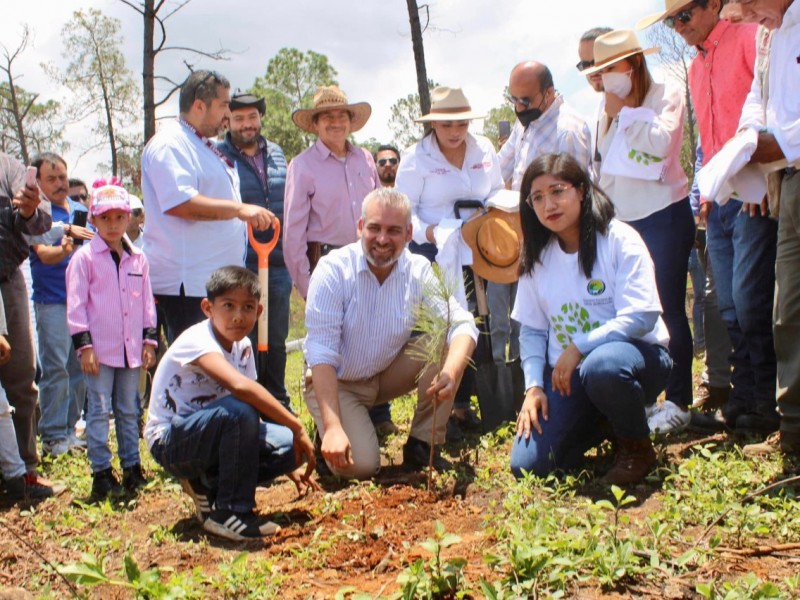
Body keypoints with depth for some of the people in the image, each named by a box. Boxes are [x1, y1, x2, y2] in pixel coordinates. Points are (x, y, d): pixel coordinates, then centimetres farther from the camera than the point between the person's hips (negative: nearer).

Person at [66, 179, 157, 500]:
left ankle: (132, 467, 21)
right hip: (99, 350, -4)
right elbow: (75, 304, -7)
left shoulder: (138, 258, 8)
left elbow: (147, 302, 13)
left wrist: (149, 340, 7)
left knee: (129, 410, 13)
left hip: (131, 348, 4)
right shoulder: (84, 258, -5)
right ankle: (101, 473, 5)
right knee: (99, 411, -1)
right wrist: (83, 345, -11)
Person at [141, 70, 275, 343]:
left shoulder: (205, 147, 22)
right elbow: (180, 203, -26)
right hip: (188, 283, -10)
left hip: (216, 278, 10)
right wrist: (239, 208, -27)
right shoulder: (169, 144, -12)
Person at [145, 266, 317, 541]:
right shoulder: (198, 340, -23)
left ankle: (208, 485, 6)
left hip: (209, 433, 8)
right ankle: (229, 513, -20)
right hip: (170, 442, -7)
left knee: (288, 446, -13)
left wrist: (291, 466, -1)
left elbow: (252, 417, 6)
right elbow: (240, 386, -43)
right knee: (239, 409, -34)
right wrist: (297, 427, -39)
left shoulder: (243, 347, 2)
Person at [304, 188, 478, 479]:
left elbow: (461, 324, -19)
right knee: (359, 465, -25)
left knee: (444, 341, -20)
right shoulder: (333, 269, -21)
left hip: (389, 375, 4)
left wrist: (451, 373, -42)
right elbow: (321, 353, -25)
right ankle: (325, 431, 10)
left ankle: (422, 446, -7)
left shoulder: (419, 270, -11)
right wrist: (333, 428, -35)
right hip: (336, 381, -4)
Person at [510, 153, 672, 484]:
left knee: (601, 366, -42)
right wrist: (534, 386, -7)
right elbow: (531, 330, 7)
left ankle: (637, 447, -10)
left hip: (634, 353, -4)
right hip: (567, 370, 5)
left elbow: (642, 316, -18)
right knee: (527, 466, -10)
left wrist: (579, 347, -24)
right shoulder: (537, 257, 5)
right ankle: (600, 422, 19)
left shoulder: (619, 240, -10)